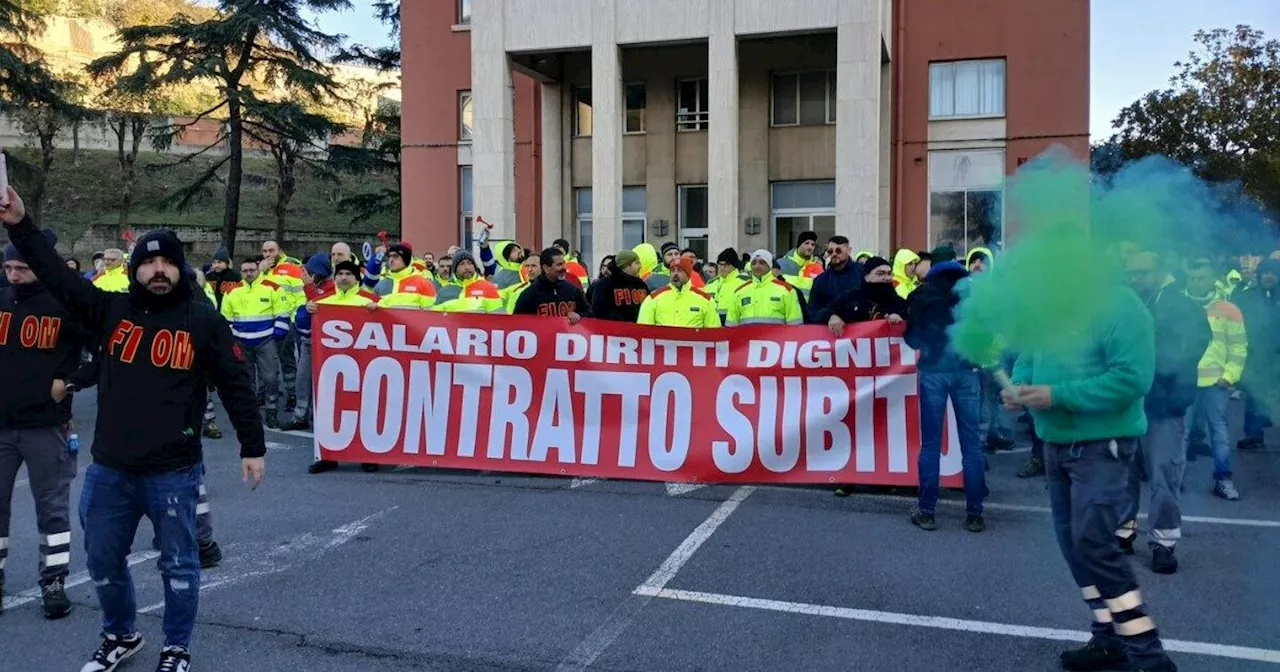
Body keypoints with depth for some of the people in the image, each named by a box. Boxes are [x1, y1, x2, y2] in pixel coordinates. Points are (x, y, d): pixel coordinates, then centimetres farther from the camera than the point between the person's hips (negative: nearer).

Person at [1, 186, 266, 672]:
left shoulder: (203, 320, -4)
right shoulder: (111, 310, 5)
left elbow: (235, 385, -3)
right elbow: (57, 275, -2)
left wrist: (252, 447, -4)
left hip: (174, 471, -3)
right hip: (109, 469, 4)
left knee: (178, 563, 9)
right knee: (103, 559, 17)